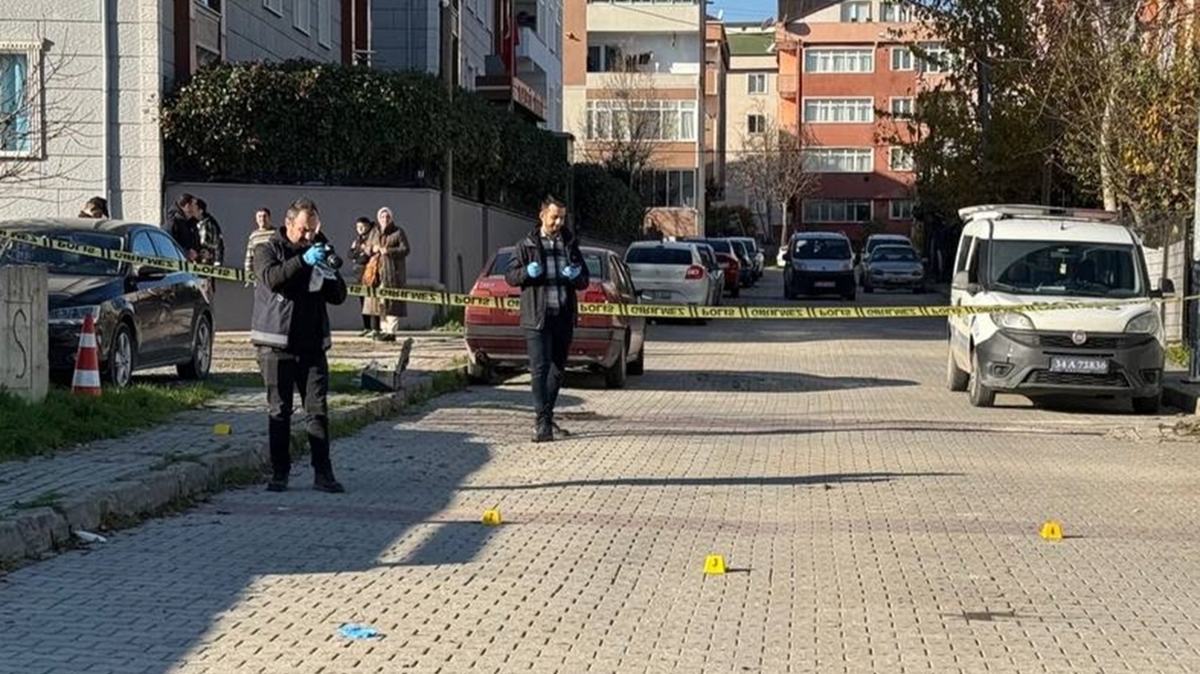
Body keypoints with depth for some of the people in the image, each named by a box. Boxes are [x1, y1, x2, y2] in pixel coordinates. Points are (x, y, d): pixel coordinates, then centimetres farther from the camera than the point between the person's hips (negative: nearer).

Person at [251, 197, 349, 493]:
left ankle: (323, 474, -1)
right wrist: (303, 261, -30)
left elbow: (339, 297, 11)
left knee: (318, 410, -3)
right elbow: (272, 278, -20)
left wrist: (332, 273, -8)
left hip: (312, 344, 3)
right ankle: (279, 473, 7)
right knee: (279, 411, 1)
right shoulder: (268, 251, 3)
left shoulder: (317, 252, 14)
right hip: (276, 344, -3)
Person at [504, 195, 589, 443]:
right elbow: (510, 275, 2)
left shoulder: (570, 245, 11)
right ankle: (542, 422, -12)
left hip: (564, 317, 4)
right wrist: (527, 272, -18)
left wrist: (576, 276, -9)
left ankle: (546, 417, 25)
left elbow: (584, 281, 14)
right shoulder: (527, 245, 2)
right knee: (540, 369, -10)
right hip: (537, 318, -4)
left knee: (557, 369, 12)